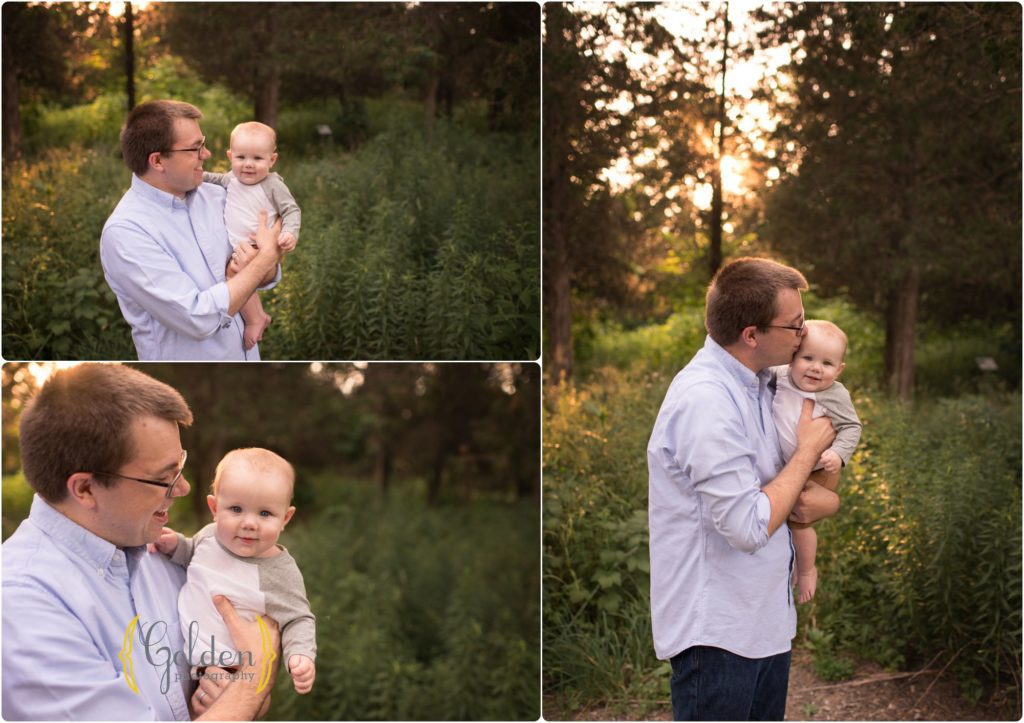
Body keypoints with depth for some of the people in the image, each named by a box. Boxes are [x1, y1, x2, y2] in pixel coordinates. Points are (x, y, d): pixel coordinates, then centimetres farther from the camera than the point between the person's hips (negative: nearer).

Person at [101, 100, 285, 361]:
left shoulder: (215, 196, -2)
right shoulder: (124, 232, -21)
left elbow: (267, 275, 3)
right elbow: (198, 318, -26)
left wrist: (250, 266, -19)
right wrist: (266, 257, -18)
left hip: (247, 356, 6)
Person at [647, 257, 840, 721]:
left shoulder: (759, 382, 6)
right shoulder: (705, 400, -24)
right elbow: (750, 527, -26)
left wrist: (825, 499, -10)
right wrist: (808, 451, -15)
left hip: (764, 616, 9)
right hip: (716, 630, -9)